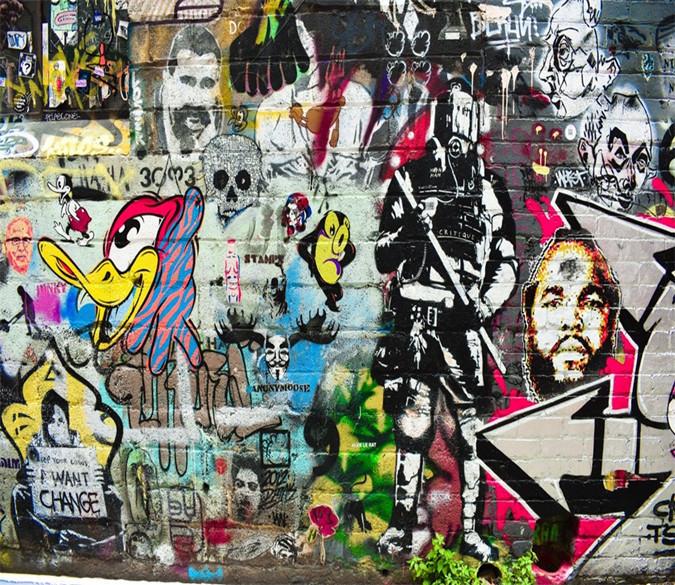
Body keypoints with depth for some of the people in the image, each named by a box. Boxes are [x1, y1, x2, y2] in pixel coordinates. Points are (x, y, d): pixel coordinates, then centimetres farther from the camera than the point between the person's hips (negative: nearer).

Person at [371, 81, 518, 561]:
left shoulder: (490, 190, 12)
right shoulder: (410, 180, 9)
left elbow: (507, 262, 14)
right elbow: (382, 258, 7)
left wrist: (489, 302, -4)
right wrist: (409, 235, -13)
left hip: (464, 325, 1)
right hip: (414, 322, -1)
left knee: (471, 430, 3)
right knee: (411, 427, 1)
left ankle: (471, 531, 16)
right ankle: (402, 528, 13)